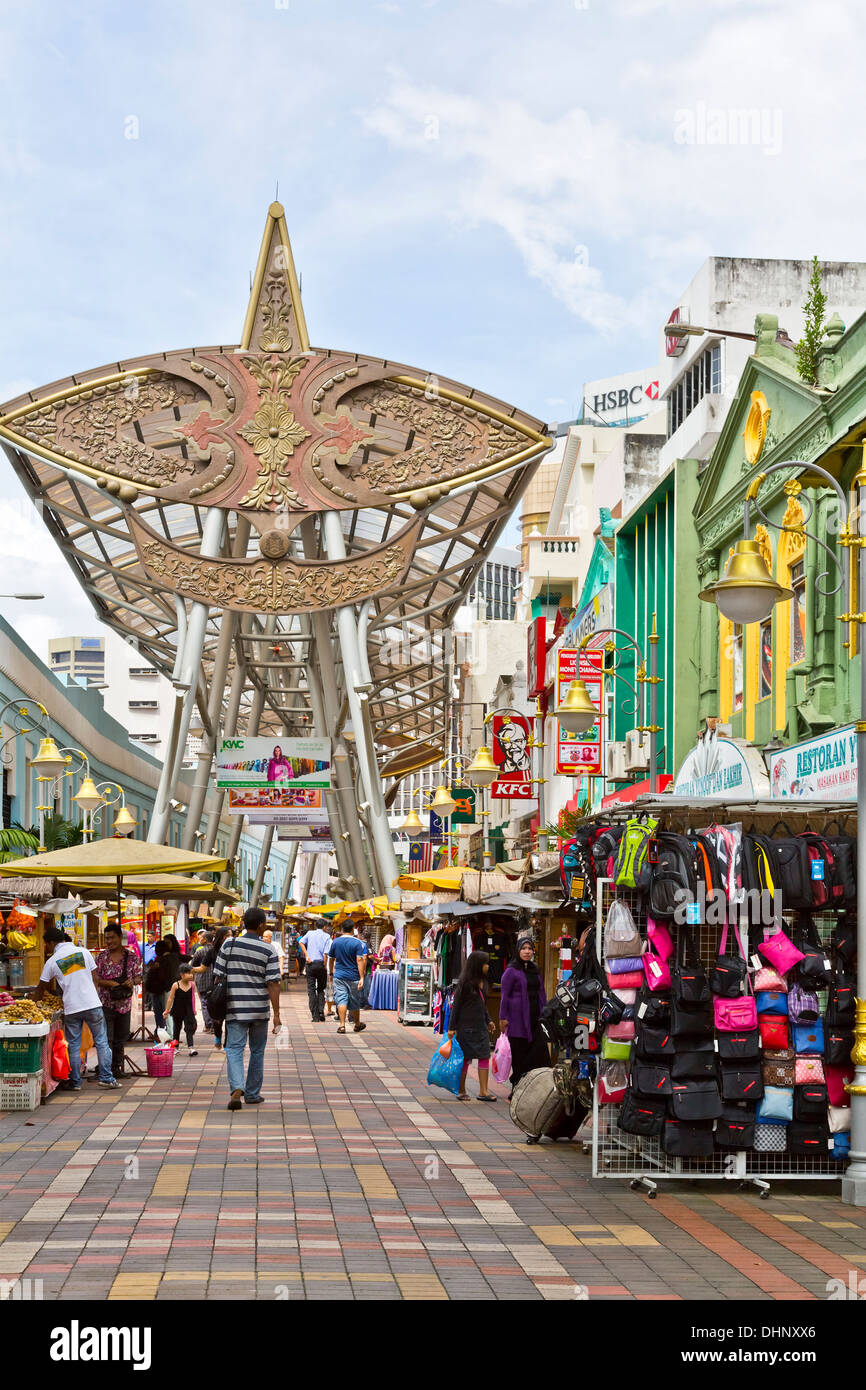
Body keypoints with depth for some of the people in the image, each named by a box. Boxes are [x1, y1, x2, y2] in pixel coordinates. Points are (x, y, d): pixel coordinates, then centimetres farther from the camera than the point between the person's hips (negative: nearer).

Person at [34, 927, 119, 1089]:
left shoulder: (52, 962, 1)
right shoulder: (83, 952, 3)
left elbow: (41, 988, 12)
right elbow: (94, 978, 6)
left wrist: (34, 1000, 31)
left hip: (71, 1008, 0)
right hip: (92, 1004, 0)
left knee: (74, 1045, 10)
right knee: (101, 1041, 8)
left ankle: (76, 1082, 12)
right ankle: (106, 1077, 4)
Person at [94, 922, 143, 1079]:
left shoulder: (132, 957, 4)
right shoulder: (101, 957, 0)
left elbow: (139, 977, 8)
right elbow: (94, 979, -2)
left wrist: (132, 981, -15)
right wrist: (109, 983, -19)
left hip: (124, 1003, 3)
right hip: (106, 1003, -3)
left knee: (121, 1037, 11)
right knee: (106, 1037, -8)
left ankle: (116, 1066, 22)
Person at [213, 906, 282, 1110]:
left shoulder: (229, 945, -3)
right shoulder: (269, 951, -6)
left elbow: (218, 976, -1)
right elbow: (273, 984, -9)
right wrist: (276, 1014, -7)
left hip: (235, 1009, 0)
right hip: (259, 1009, 0)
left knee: (234, 1049, -1)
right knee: (257, 1051, 16)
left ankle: (237, 1088, -23)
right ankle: (252, 1094, 23)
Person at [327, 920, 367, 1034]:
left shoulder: (335, 942, 2)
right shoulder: (357, 943, -8)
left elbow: (331, 959, 10)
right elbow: (360, 960, -15)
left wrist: (331, 973, 24)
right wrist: (362, 978, -16)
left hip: (339, 976, 1)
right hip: (353, 977, -1)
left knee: (341, 1000, -3)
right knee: (354, 1002, 11)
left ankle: (342, 1025, -15)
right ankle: (357, 1025, 27)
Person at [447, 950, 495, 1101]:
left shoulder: (482, 982, 11)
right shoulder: (465, 983, -10)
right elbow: (456, 1005, -9)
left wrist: (488, 1021, 20)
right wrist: (452, 1027, -11)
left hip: (480, 1026, 7)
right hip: (466, 1026, -7)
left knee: (484, 1056, -2)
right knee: (465, 1058, 1)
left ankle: (483, 1091, -1)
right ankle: (461, 1091, 13)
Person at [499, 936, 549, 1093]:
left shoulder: (535, 970, 15)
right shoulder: (511, 971, -3)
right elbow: (505, 996, -5)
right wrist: (503, 1018, -9)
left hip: (535, 1018, 5)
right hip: (518, 1019, -5)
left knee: (540, 1051, -4)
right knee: (519, 1054, -1)